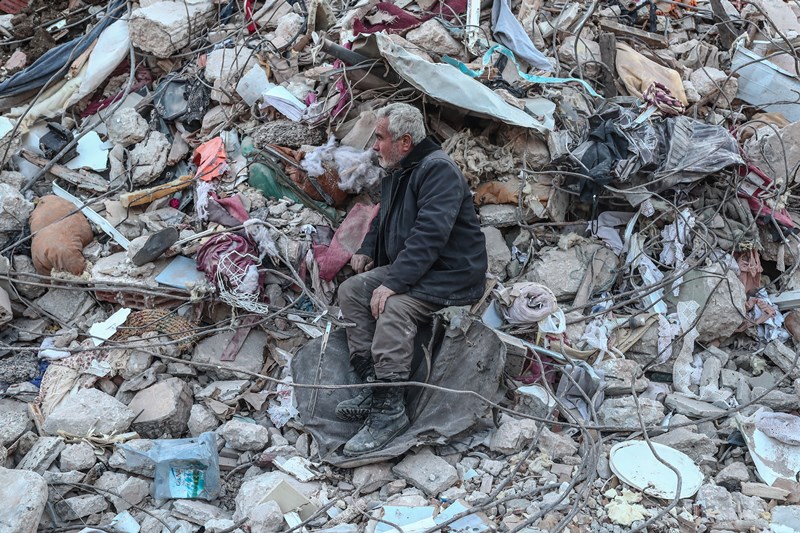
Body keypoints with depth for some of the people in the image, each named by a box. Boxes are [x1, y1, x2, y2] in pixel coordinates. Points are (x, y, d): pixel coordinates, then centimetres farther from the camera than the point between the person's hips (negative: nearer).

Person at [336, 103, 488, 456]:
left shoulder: (438, 170, -18)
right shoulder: (396, 173, 14)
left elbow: (430, 234, -29)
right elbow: (384, 219, 32)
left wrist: (394, 283, -32)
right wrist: (367, 251, 13)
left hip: (451, 274, -10)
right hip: (407, 268, 10)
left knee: (393, 308, -32)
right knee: (351, 291, -3)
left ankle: (389, 410, -27)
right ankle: (373, 386, -7)